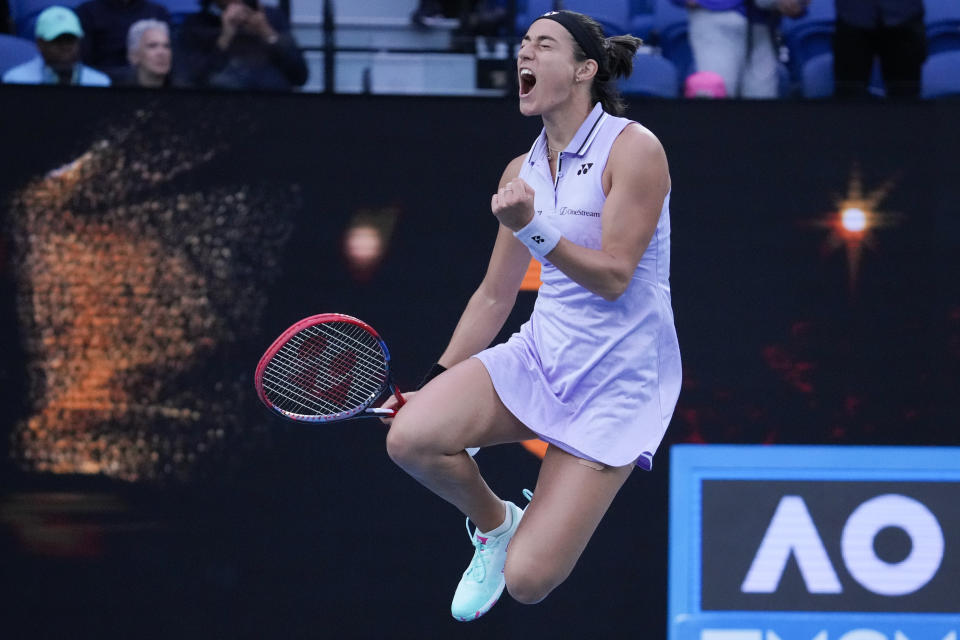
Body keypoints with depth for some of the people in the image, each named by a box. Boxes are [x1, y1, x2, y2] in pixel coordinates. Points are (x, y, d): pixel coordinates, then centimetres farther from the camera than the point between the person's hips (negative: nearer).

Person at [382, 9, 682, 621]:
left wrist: (531, 229, -29)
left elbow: (613, 278, -17)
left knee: (527, 581, -14)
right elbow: (495, 295, 14)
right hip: (543, 353, 6)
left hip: (619, 378, -6)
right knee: (409, 437, -22)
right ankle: (494, 522, 11)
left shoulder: (634, 150, -13)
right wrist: (435, 382, 11)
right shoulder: (522, 171, 7)